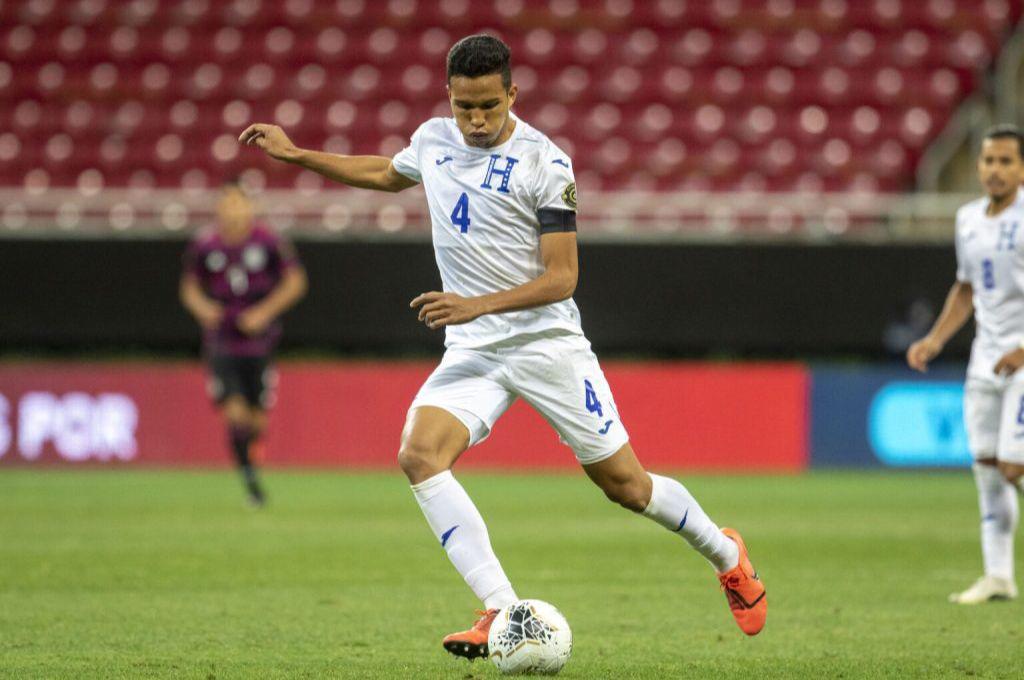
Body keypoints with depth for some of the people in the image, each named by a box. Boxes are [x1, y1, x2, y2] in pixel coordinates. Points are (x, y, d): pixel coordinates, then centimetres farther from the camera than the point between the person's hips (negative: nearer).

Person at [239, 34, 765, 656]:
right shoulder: (434, 139, 4)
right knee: (419, 455, -23)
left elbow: (562, 278, -15)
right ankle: (503, 613, -25)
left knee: (625, 485, 1)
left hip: (546, 341, -5)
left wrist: (478, 305, -28)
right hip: (471, 350, 5)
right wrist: (296, 154, 24)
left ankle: (726, 556, 31)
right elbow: (386, 173, 28)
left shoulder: (545, 164, -14)